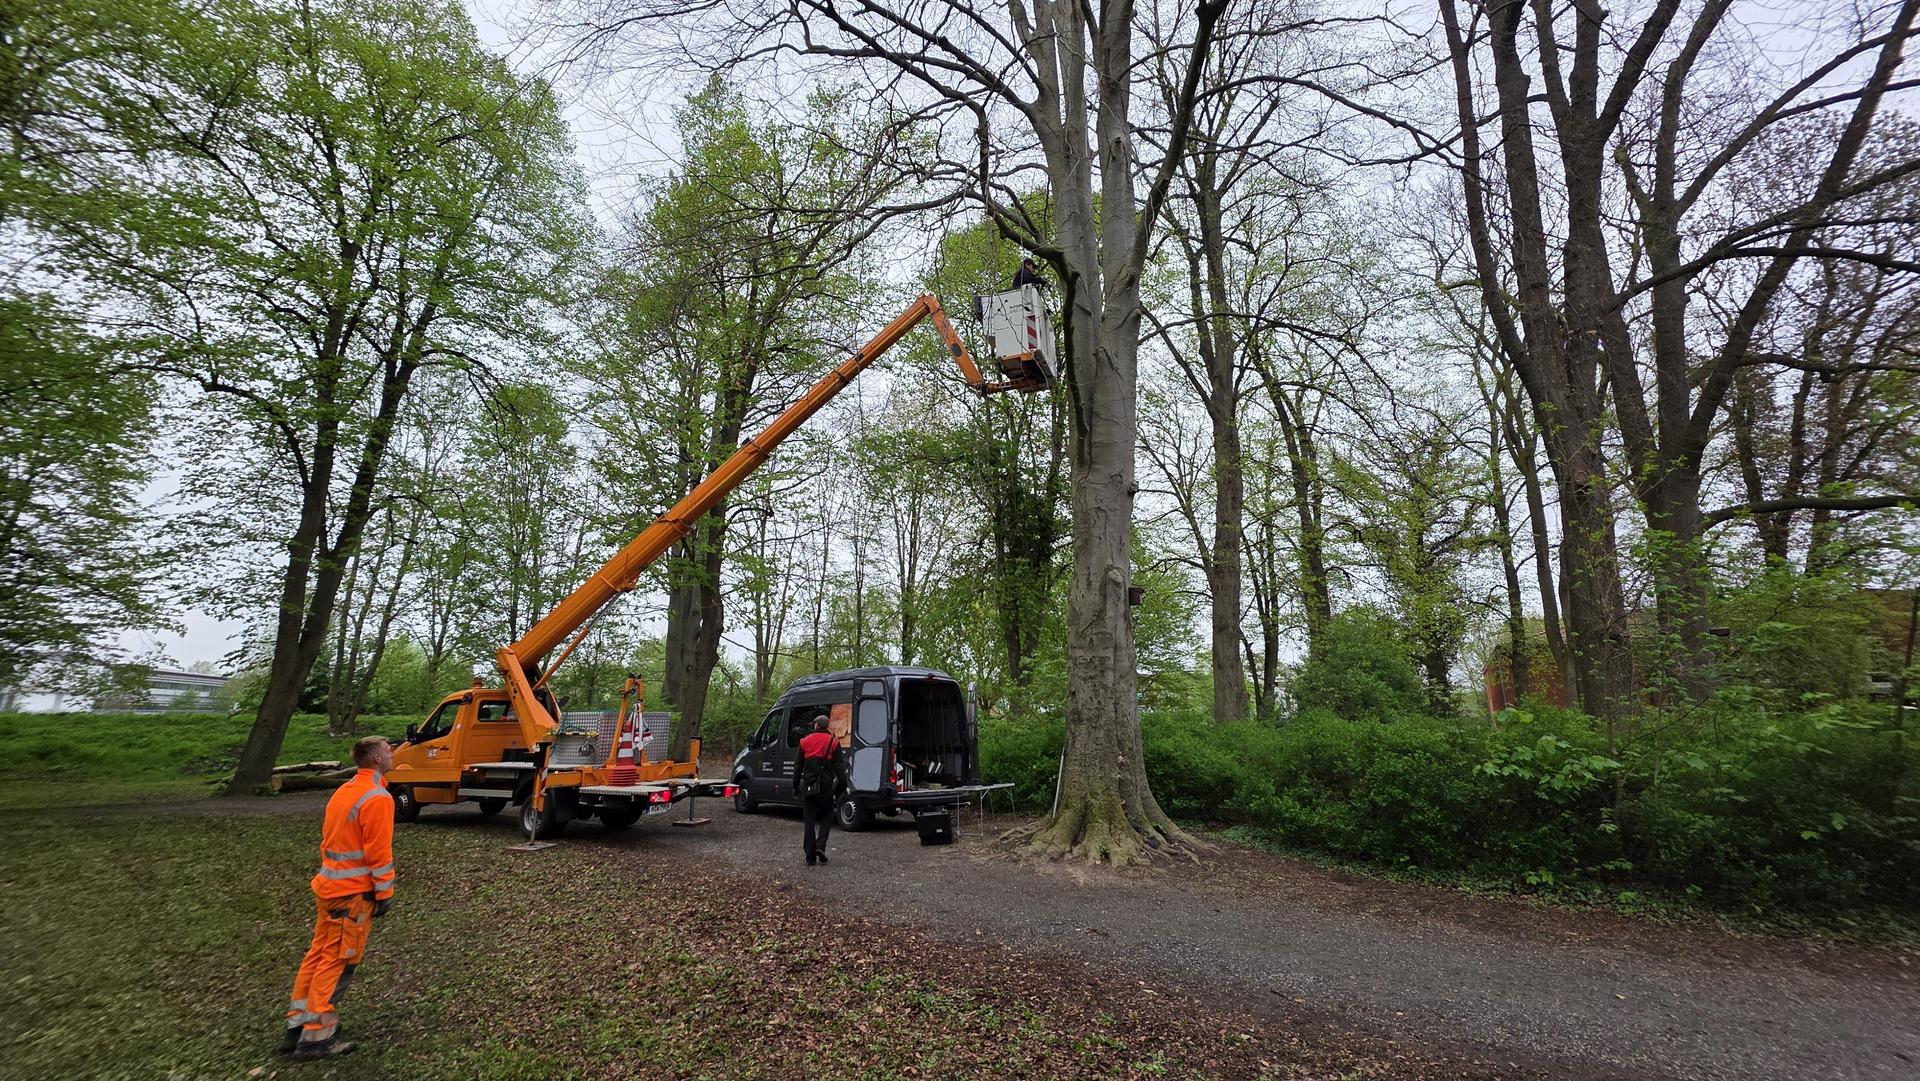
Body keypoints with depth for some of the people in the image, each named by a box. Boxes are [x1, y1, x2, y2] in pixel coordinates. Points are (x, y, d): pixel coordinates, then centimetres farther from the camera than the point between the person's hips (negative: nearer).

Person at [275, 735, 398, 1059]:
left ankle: (297, 1026, 26)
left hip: (329, 886, 9)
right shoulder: (377, 798, -21)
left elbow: (329, 838, 16)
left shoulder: (344, 791, 9)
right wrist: (385, 893, -11)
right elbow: (379, 853, -20)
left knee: (319, 954, 17)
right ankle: (316, 1037, 8)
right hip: (353, 893, -9)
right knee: (337, 963, 1)